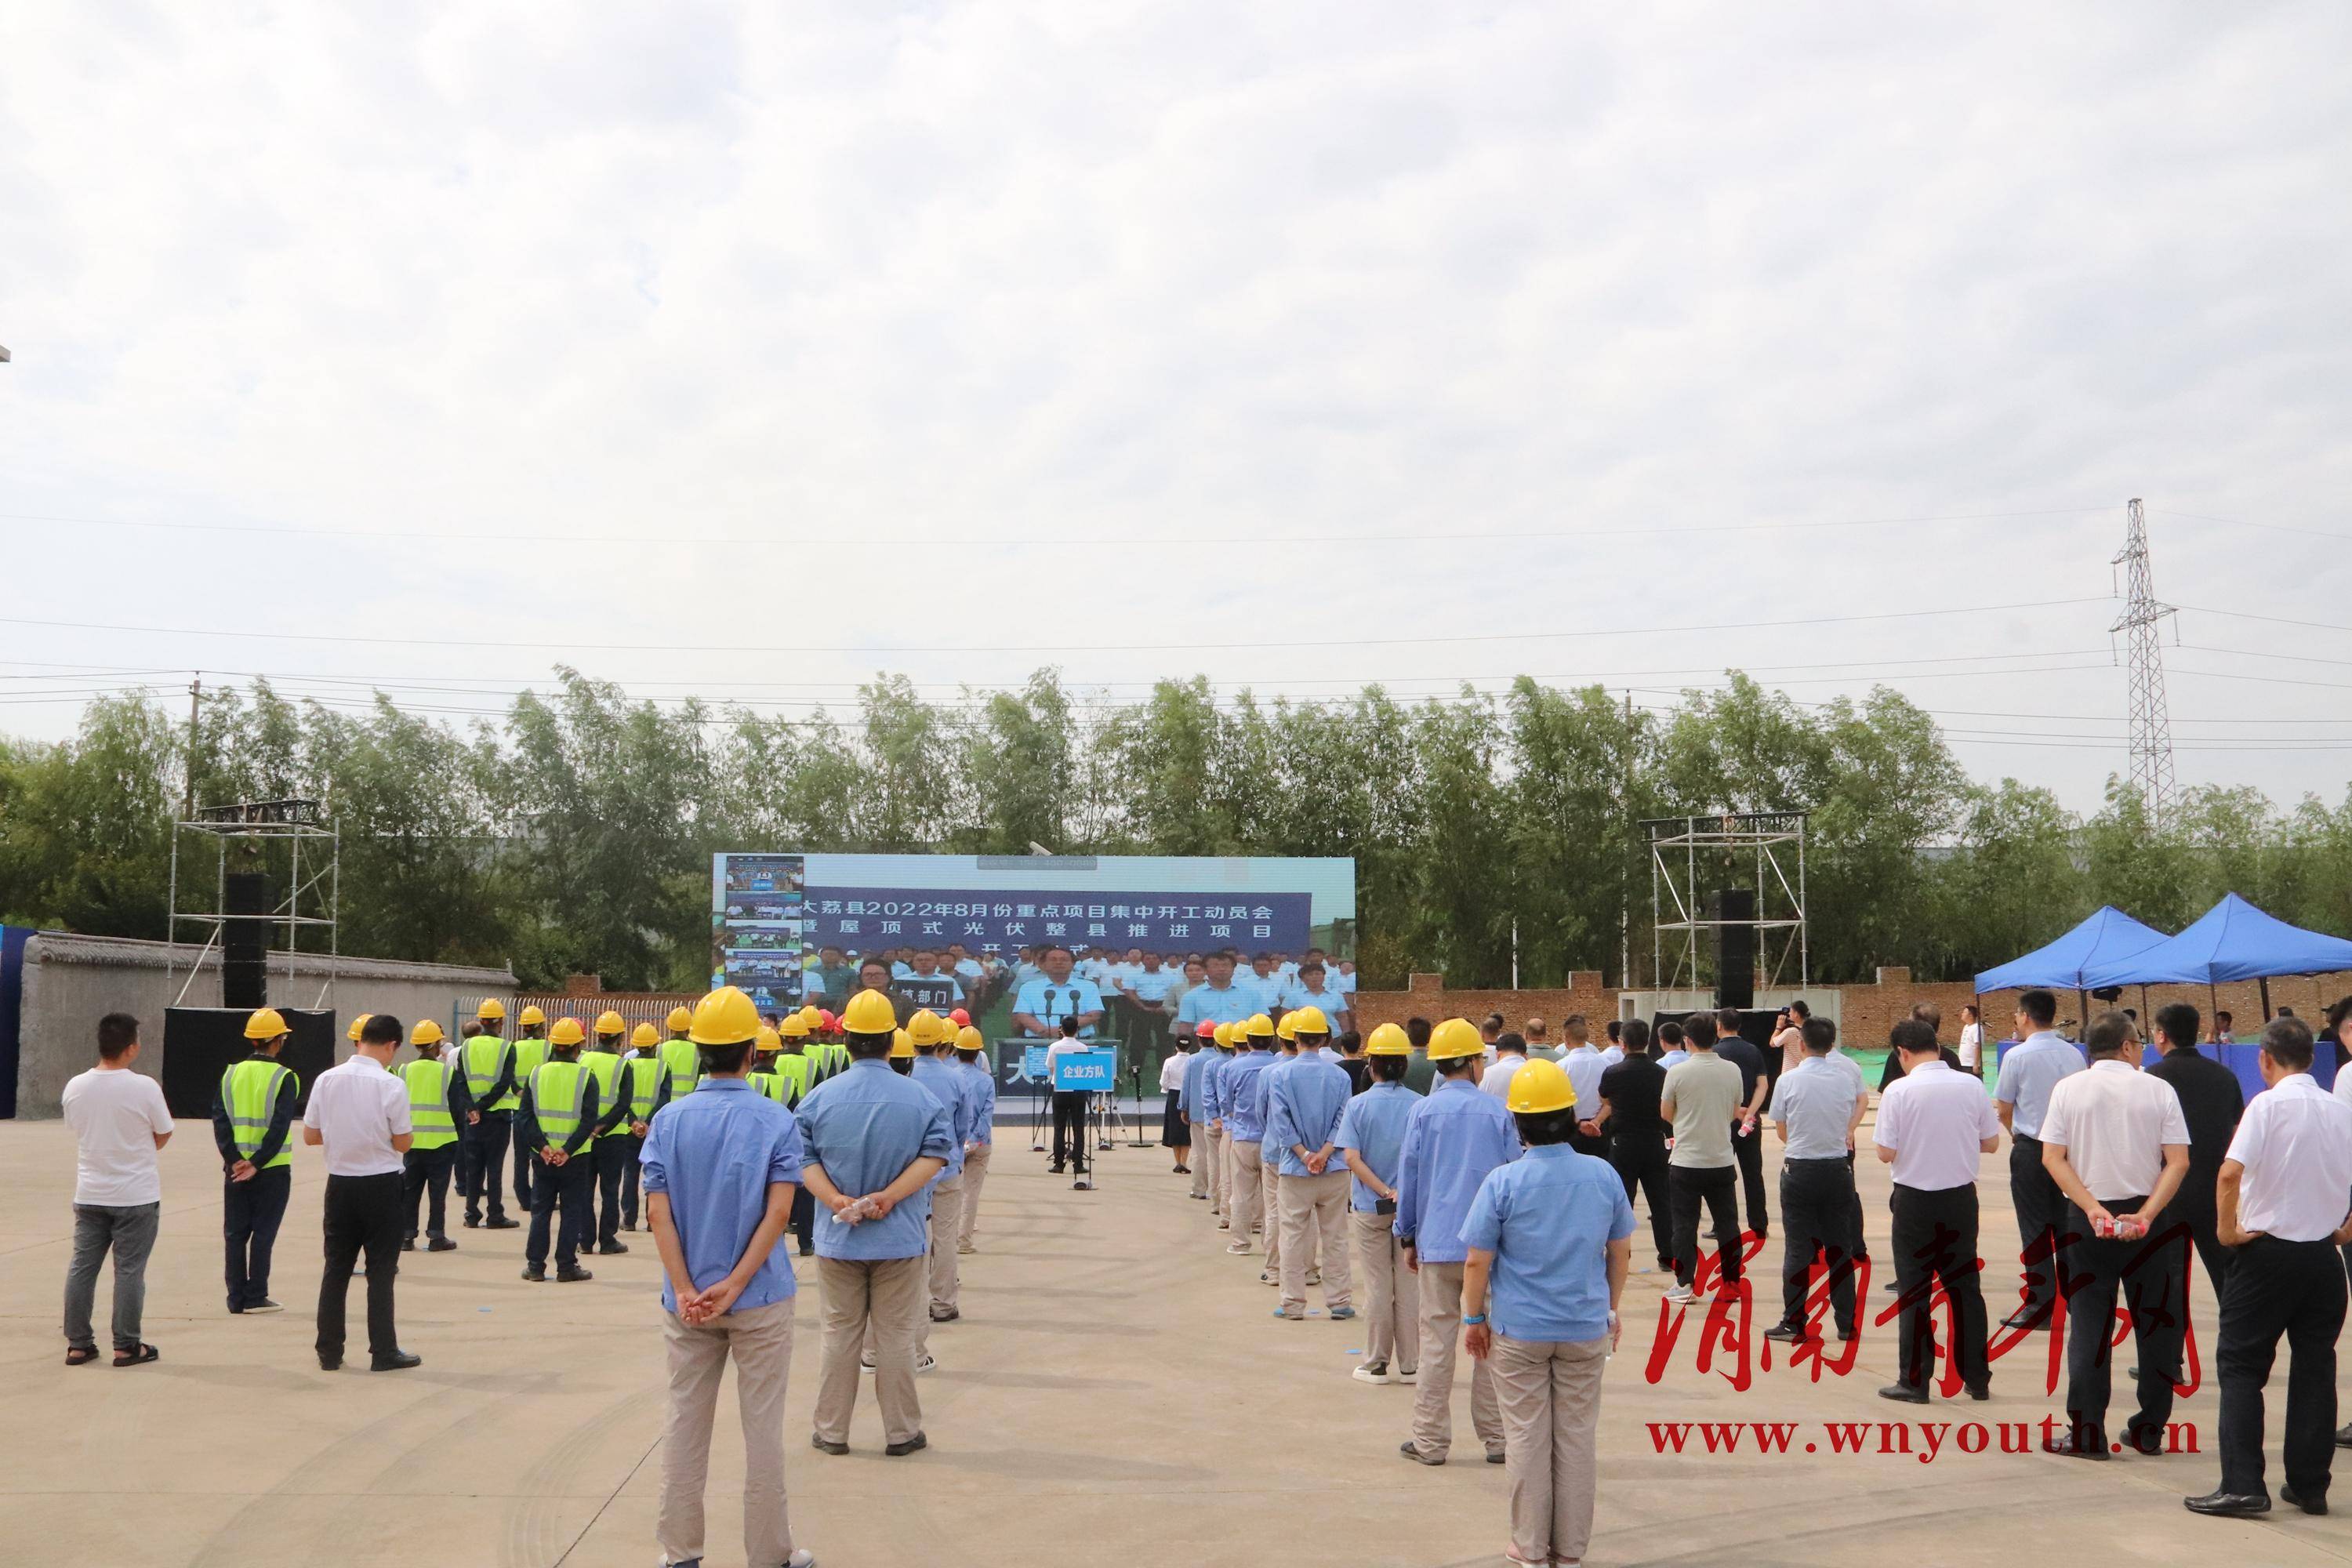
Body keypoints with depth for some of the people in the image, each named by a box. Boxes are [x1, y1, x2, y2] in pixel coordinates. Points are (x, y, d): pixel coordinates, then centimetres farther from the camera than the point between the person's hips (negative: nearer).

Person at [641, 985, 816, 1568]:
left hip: (686, 1300, 2)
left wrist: (686, 1290, -11)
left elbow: (658, 1212, -8)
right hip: (760, 1298, -2)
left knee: (684, 1426, 12)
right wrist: (734, 1285, -15)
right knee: (763, 1427, 7)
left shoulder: (668, 1121, -1)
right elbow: (778, 1212, -16)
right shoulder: (777, 1121, -8)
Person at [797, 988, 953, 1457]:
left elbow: (804, 1159, -9)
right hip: (900, 1239, -1)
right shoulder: (921, 1098, -6)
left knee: (839, 1335, 12)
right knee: (896, 1338, 7)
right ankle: (901, 1432, 15)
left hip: (838, 1238, 1)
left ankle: (830, 1432, 19)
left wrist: (836, 1200, -17)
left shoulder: (820, 1097, -3)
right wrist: (890, 1196, -19)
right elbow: (935, 1154, -15)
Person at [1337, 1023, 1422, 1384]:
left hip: (1370, 1207, -1)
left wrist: (1385, 1191, -16)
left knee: (1377, 1287, 7)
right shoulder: (1419, 1106, -5)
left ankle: (1376, 1364, 12)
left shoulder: (1358, 1105, -8)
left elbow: (1351, 1158, -16)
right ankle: (1410, 1365, 13)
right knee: (1409, 1286, 8)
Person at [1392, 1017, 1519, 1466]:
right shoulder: (1498, 1112, -1)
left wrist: (1408, 1238, 13)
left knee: (1436, 1342, 4)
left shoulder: (1423, 1112, 0)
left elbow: (1408, 1179, 3)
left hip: (1437, 1244, 0)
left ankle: (1431, 1440, 7)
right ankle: (1496, 1437, 12)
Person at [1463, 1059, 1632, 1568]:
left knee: (1527, 1438, 8)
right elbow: (1621, 1251, 7)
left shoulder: (1502, 1182, -14)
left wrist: (1474, 1319, 3)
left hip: (1519, 1331, -2)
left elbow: (1477, 1262, -11)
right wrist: (1612, 1308, 20)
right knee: (1578, 1437, 12)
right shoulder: (1602, 1175, -4)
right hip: (1587, 1330, 3)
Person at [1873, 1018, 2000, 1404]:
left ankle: (1914, 1381, 9)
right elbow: (1991, 1143, 5)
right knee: (1965, 1287, 14)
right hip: (1961, 1198, 3)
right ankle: (1977, 1379, 20)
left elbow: (1886, 1153, -14)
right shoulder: (1971, 1087, -3)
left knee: (1914, 1291, 6)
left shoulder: (1898, 1091, -14)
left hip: (1915, 1199, -3)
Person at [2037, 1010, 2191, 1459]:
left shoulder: (2067, 1089, 0)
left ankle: (2087, 1434, 4)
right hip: (2147, 1216, 0)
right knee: (2154, 1322, 12)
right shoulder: (2158, 1090, 0)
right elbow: (2178, 1161, -8)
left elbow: (2053, 1157, -8)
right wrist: (2145, 1215, -14)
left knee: (2088, 1325, 4)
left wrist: (2094, 1209, -12)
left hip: (2087, 1219, 0)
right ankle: (2149, 1430, 17)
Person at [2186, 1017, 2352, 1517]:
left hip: (2267, 1251, -5)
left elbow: (2230, 1173, -24)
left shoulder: (2268, 1105, -11)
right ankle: (2309, 1485, 15)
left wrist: (2228, 1229, -12)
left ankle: (2242, 1485, -5)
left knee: (2241, 1367, 1)